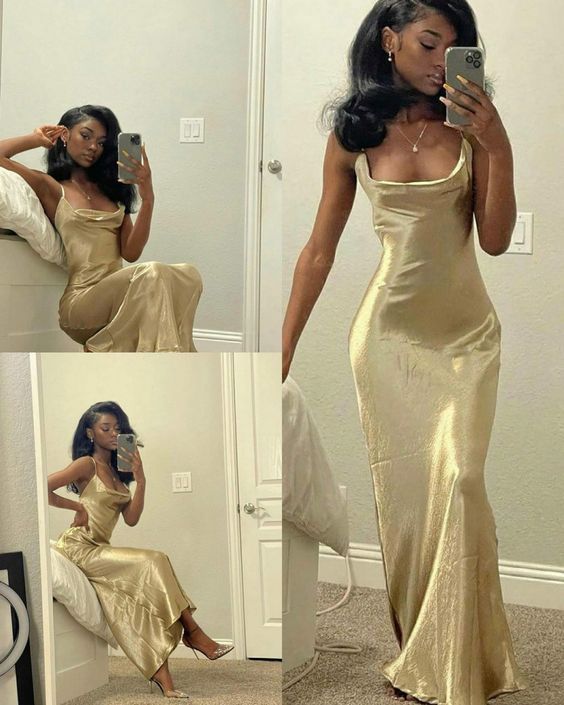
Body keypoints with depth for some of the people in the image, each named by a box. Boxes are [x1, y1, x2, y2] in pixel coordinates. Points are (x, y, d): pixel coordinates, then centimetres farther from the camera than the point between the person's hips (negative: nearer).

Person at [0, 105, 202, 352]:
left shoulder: (109, 188, 22)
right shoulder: (51, 188, 9)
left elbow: (130, 253, 10)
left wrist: (147, 198, -4)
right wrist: (37, 139, 13)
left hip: (121, 294, 6)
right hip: (81, 301, -6)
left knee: (188, 275, -23)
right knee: (151, 274, -33)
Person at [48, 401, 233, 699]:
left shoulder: (117, 471, 16)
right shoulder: (87, 465, -5)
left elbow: (131, 518, 5)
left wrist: (140, 479, -5)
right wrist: (77, 507, -7)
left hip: (99, 551, 7)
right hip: (80, 548, -7)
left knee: (140, 593, -18)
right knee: (151, 564, -22)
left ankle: (161, 675, -26)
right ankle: (192, 632, -15)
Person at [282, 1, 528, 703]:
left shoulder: (469, 127, 0)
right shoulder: (354, 134, 0)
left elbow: (495, 240, -4)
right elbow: (319, 249, 3)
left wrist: (498, 148, -15)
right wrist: (283, 349, 2)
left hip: (465, 332, 0)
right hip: (389, 331, 0)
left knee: (457, 482, -10)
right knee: (402, 490, 4)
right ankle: (416, 649, 21)